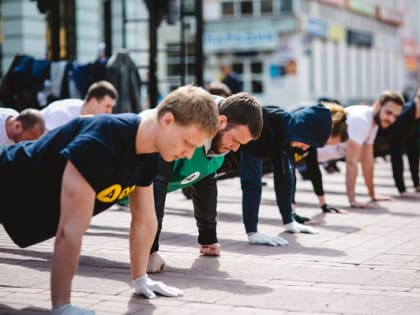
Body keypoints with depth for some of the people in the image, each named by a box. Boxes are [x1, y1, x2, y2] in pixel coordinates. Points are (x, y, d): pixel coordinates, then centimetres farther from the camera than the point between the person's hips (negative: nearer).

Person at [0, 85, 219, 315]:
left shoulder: (148, 154, -15)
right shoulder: (99, 143, -42)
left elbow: (144, 221, -2)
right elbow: (70, 230, -42)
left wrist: (140, 280, 2)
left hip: (34, 208, 9)